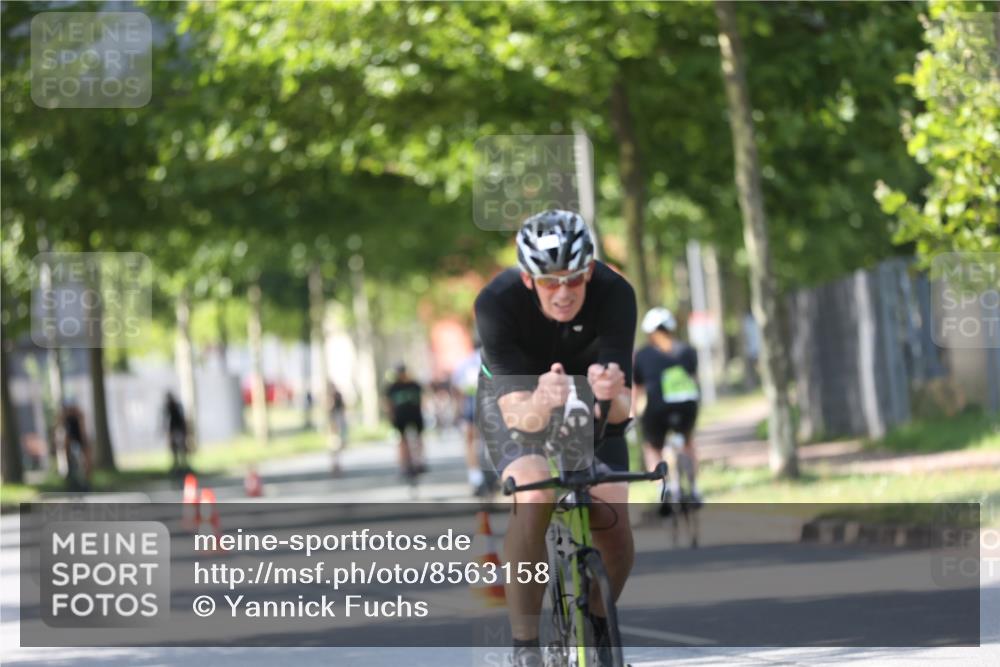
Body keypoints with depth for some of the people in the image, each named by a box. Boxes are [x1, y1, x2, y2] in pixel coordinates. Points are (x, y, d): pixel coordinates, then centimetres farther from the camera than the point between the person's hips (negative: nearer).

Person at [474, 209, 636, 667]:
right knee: (532, 500, -29)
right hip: (516, 396, -2)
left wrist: (612, 394, -58)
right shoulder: (497, 303, -34)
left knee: (613, 524, -15)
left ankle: (597, 625, 14)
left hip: (590, 400, 2)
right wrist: (539, 404, -61)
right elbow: (518, 414, -38)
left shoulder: (614, 295, -31)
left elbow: (621, 409, -34)